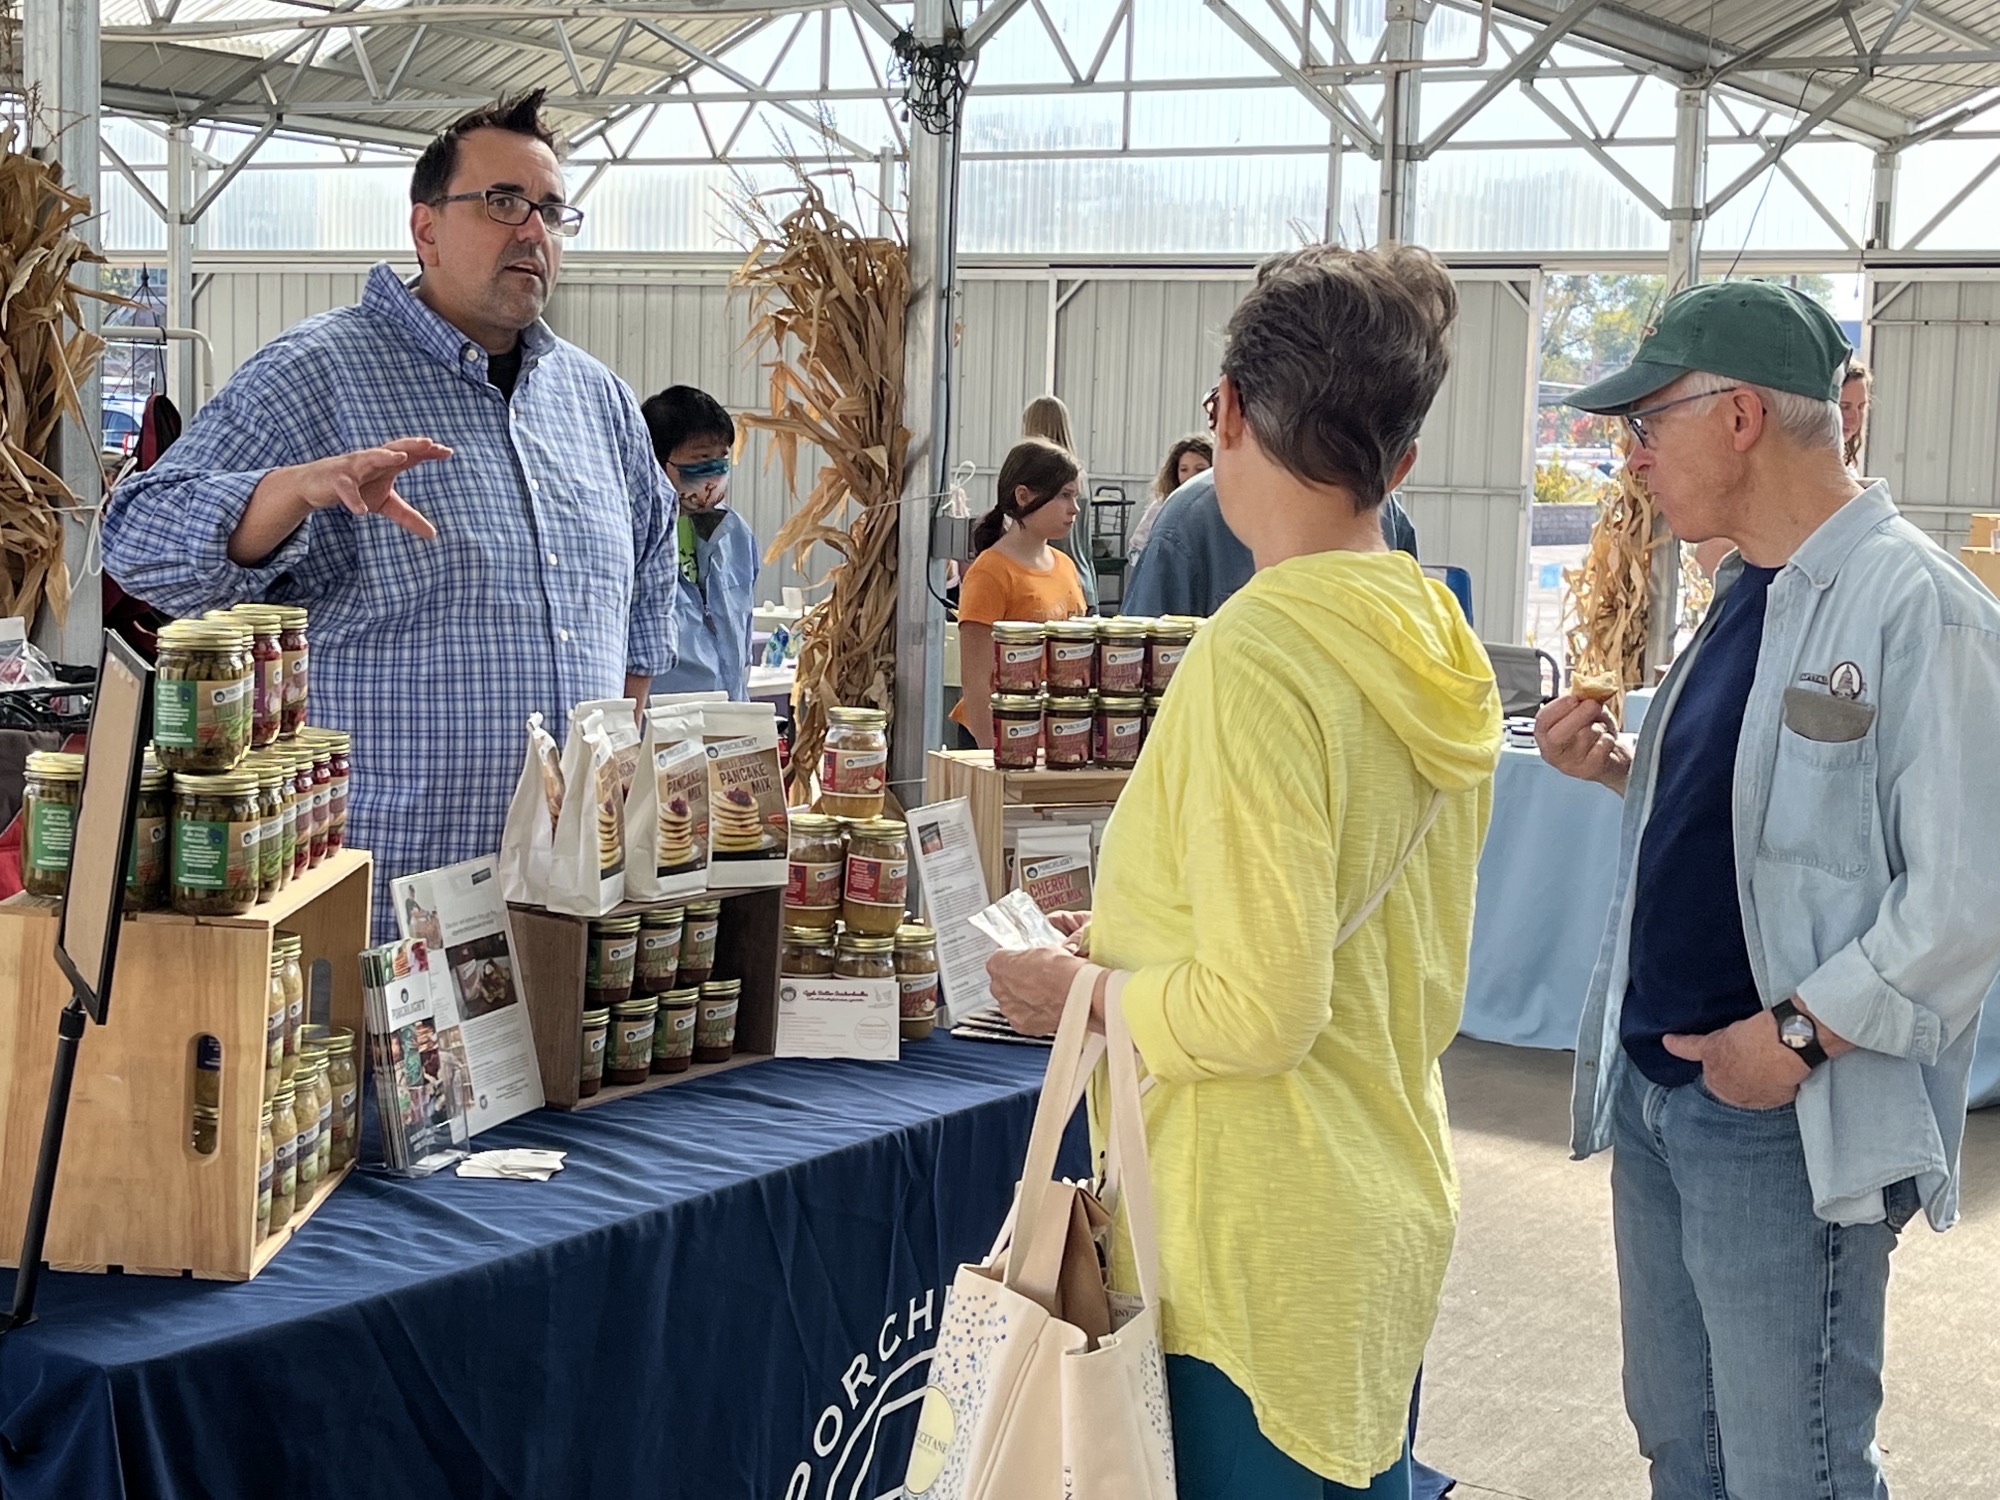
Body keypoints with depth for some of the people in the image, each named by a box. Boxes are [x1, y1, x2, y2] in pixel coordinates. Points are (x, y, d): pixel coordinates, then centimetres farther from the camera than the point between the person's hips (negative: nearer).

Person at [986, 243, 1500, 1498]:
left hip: (1263, 1246, -8)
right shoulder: (1439, 644, 4)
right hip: (1396, 1207, 8)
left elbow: (1256, 1012, -22)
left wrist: (1084, 993, -6)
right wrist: (1141, 940, 16)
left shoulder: (1259, 655, -20)